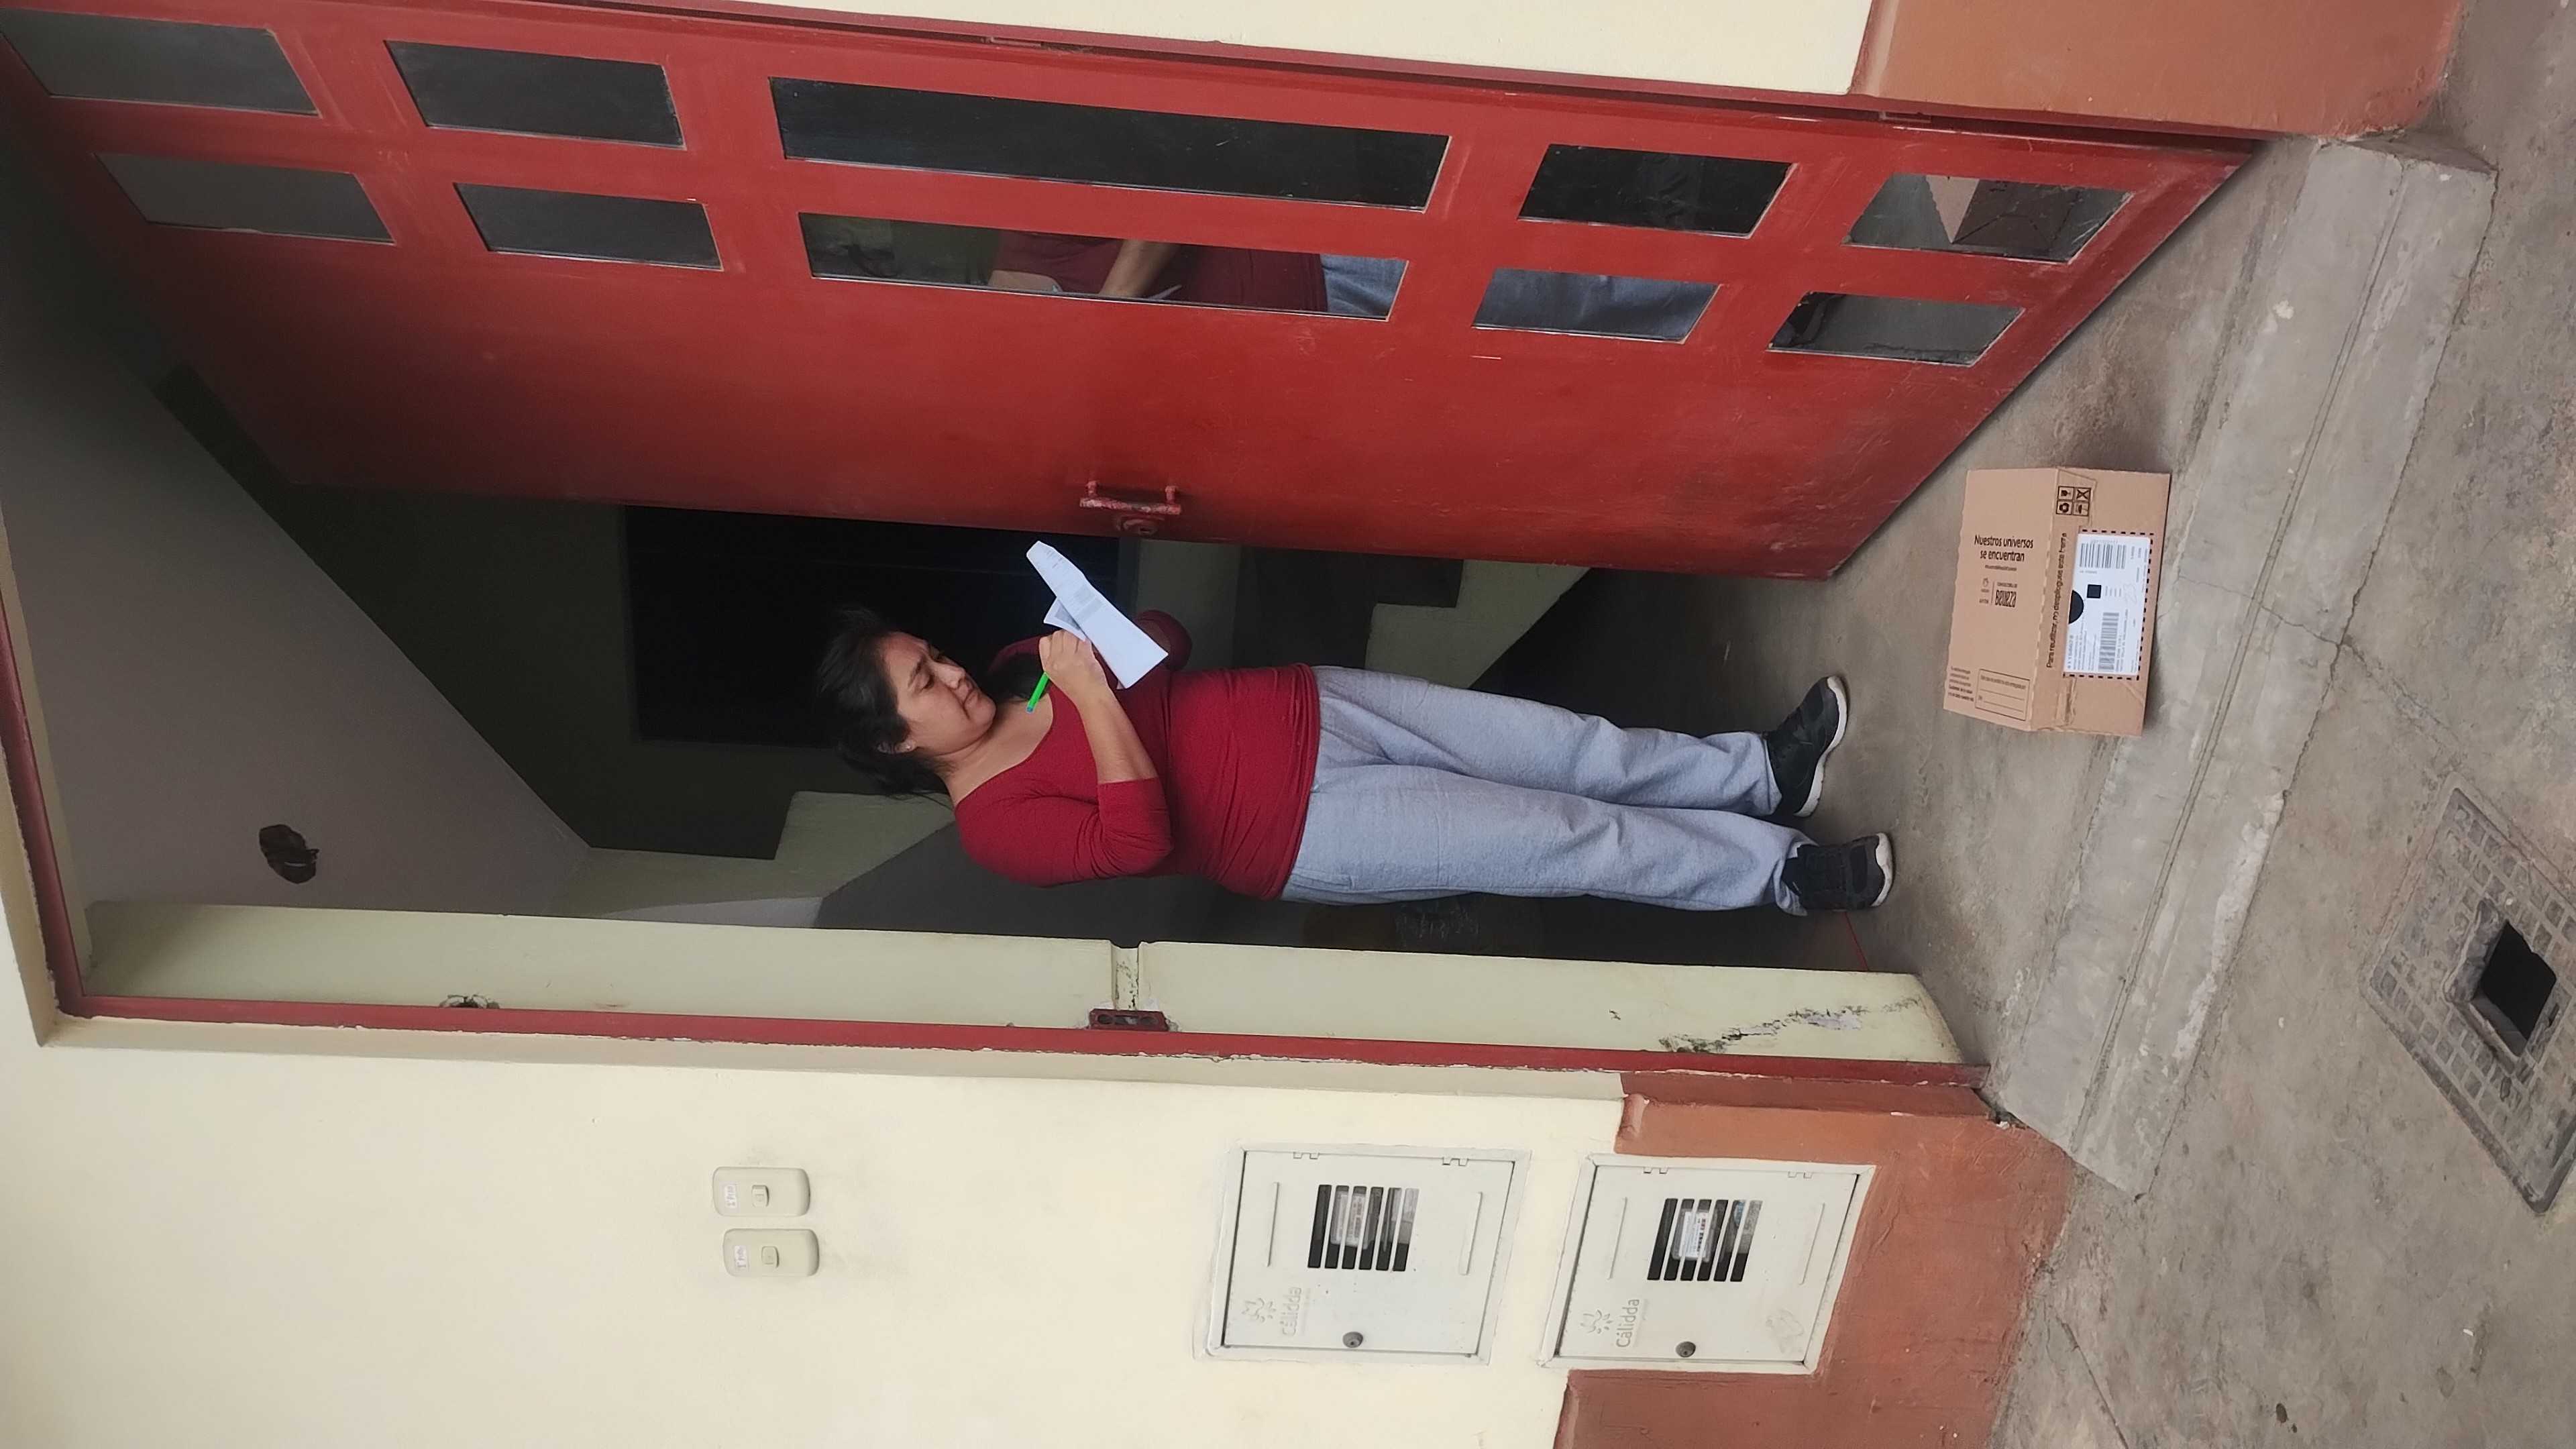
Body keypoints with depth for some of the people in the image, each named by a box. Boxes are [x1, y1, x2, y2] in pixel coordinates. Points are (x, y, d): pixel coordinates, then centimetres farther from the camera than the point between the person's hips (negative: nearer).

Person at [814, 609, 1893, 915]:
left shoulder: (1016, 675, 6)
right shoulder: (996, 825, -14)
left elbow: (1166, 644, 12)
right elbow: (1139, 840, -28)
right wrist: (1089, 697, -28)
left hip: (1298, 710, 7)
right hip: (1298, 837, -6)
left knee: (1573, 749, 0)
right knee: (1571, 840, -9)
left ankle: (1765, 772, 15)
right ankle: (1778, 873, 6)